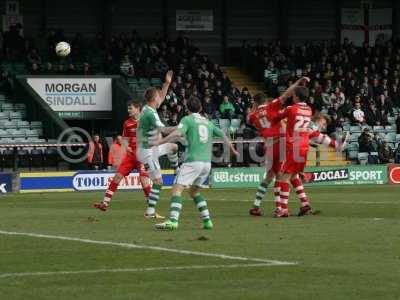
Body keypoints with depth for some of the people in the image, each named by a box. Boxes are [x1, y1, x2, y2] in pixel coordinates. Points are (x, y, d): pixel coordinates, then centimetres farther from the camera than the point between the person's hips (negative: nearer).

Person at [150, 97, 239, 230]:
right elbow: (223, 135, 27)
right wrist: (232, 149, 44)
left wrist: (159, 142, -14)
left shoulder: (187, 119, 3)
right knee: (194, 191, 23)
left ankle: (173, 221, -27)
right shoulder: (208, 122, 20)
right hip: (207, 162, 7)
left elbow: (177, 133, -15)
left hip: (193, 161, -7)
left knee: (177, 189, -11)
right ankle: (207, 220, 15)